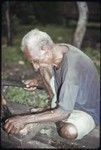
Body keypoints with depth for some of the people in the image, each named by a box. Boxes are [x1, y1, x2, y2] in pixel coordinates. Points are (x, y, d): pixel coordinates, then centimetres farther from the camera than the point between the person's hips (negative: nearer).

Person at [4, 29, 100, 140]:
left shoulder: (73, 64, -35)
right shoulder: (55, 51, -10)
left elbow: (63, 112, -35)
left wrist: (25, 119, -36)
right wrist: (38, 82, -8)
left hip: (87, 111, -7)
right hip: (64, 102, 8)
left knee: (69, 131, -37)